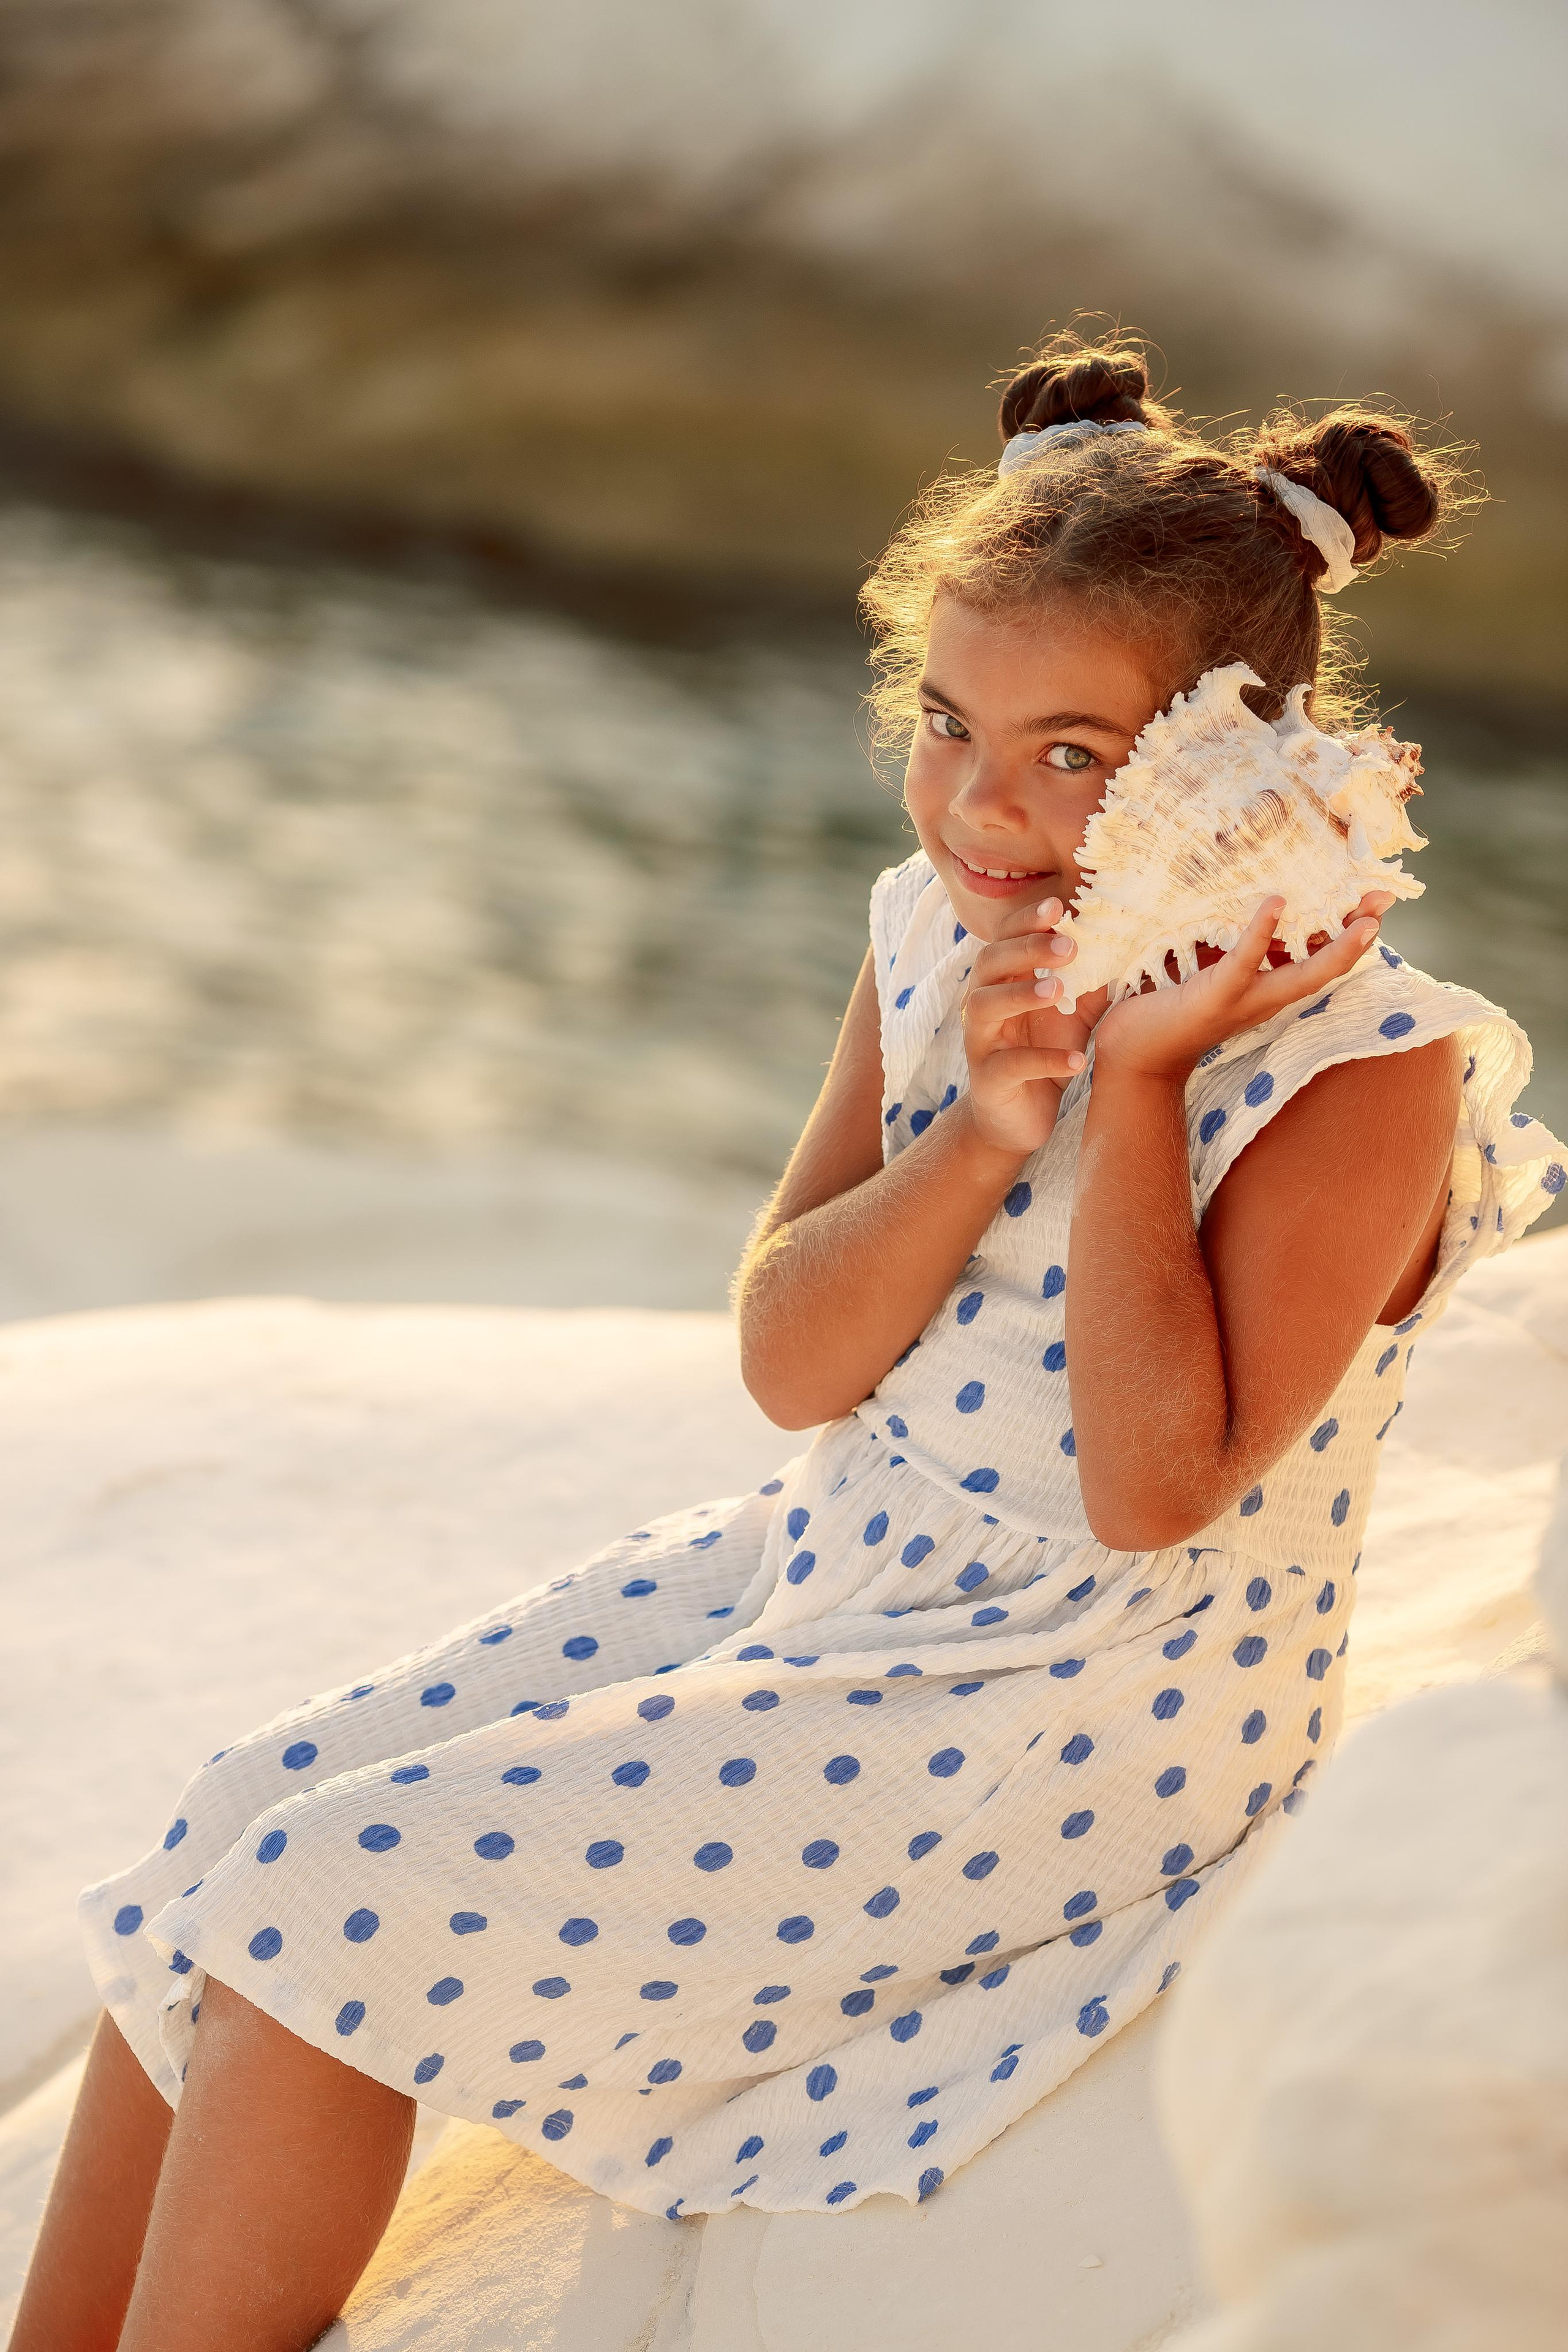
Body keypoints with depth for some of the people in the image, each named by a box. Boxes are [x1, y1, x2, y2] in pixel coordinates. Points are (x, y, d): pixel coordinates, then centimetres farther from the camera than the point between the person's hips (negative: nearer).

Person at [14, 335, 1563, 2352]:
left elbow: (1155, 1492, -25)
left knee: (346, 1900, -15)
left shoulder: (1364, 1066, -21)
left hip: (1093, 1709, -7)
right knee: (260, 1815, 0)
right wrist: (978, 1129, -22)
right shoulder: (942, 932, -2)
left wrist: (1134, 1084, -28)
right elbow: (789, 1364, -5)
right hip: (830, 1577, 7)